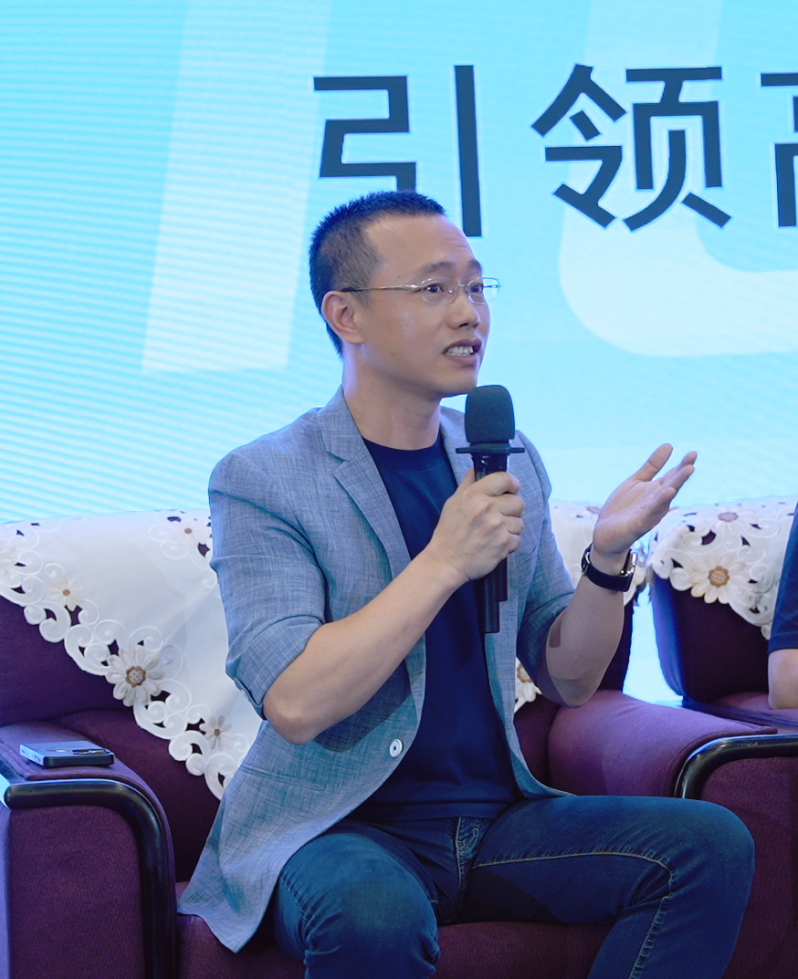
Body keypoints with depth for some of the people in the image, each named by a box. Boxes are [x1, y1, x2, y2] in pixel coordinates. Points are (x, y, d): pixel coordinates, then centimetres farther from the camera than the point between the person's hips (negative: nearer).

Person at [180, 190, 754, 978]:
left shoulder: (507, 461, 10)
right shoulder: (259, 482, -7)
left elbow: (567, 680, 11)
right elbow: (295, 705, -19)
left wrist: (609, 555, -7)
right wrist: (446, 561, -20)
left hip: (495, 815, 6)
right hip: (337, 827, -6)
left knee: (712, 844, -15)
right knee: (372, 911, -39)